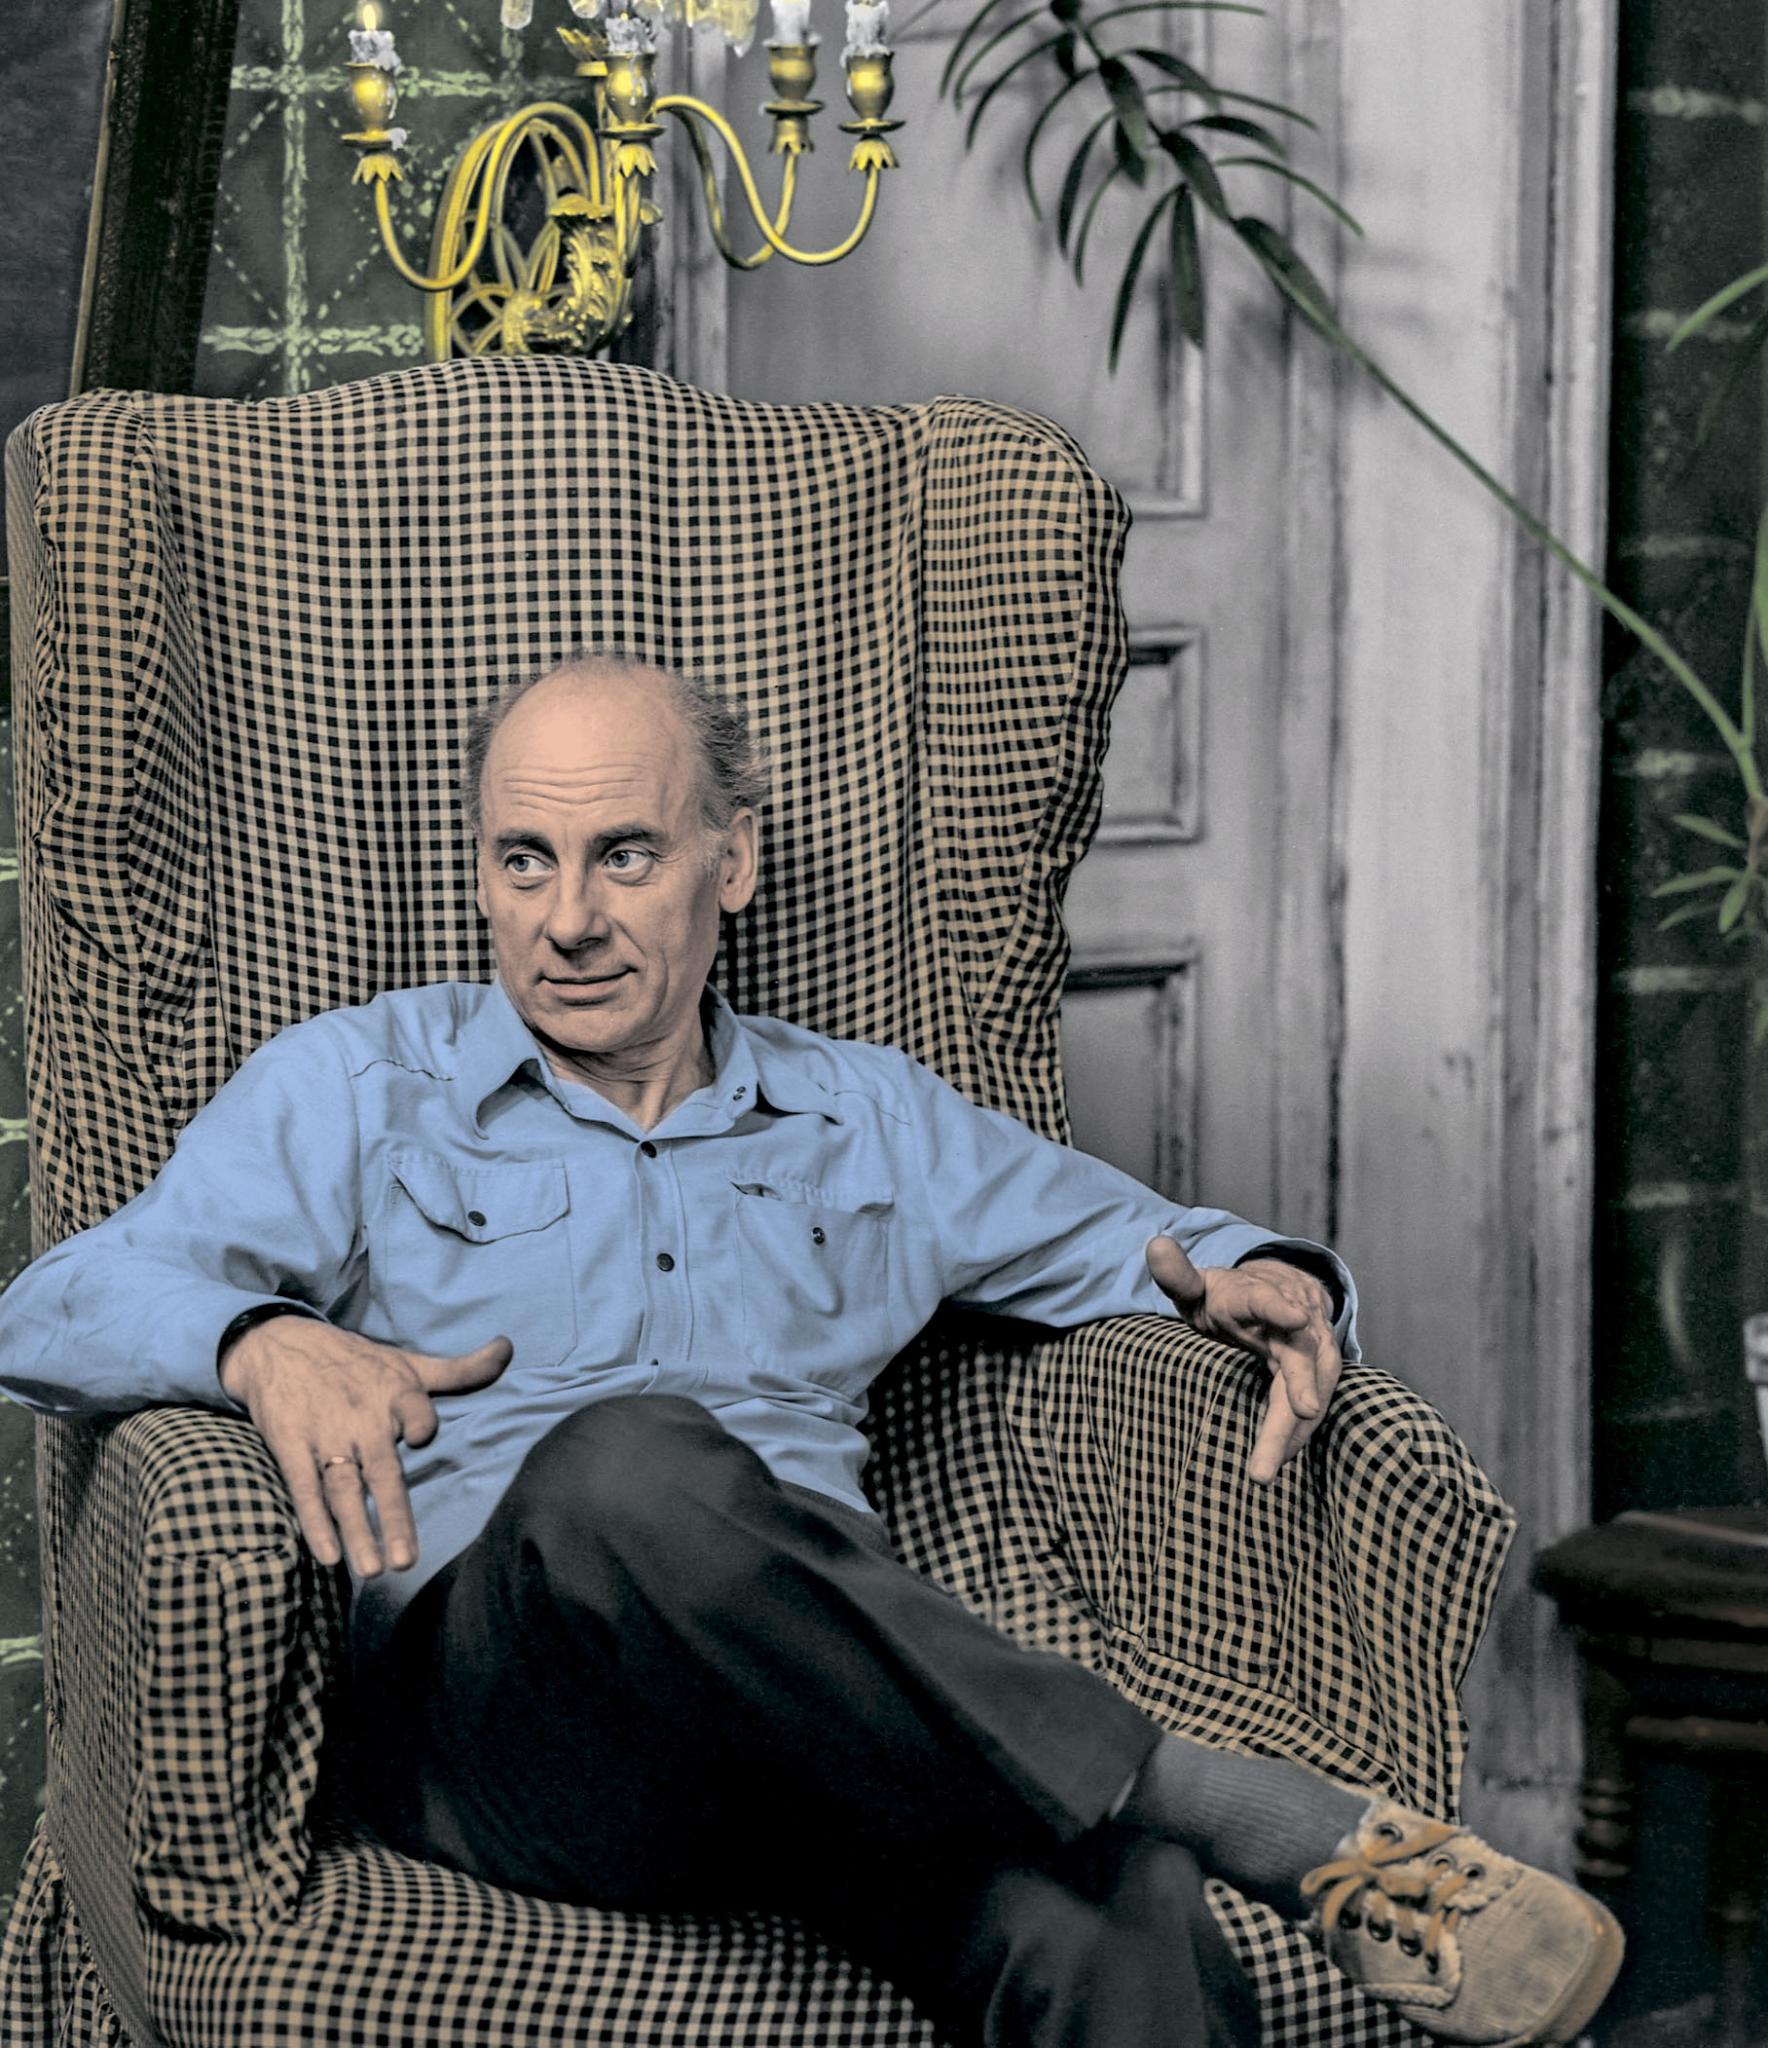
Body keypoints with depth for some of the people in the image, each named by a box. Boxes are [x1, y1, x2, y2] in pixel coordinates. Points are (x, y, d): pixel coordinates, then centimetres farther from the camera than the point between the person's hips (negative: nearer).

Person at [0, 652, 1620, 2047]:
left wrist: (1273, 1283, 11)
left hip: (833, 1708, 2)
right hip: (486, 1705, -2)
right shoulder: (355, 1089, 19)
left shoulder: (870, 1118, 28)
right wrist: (265, 1339, -15)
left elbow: (1146, 1239, 37)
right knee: (630, 1465, -40)